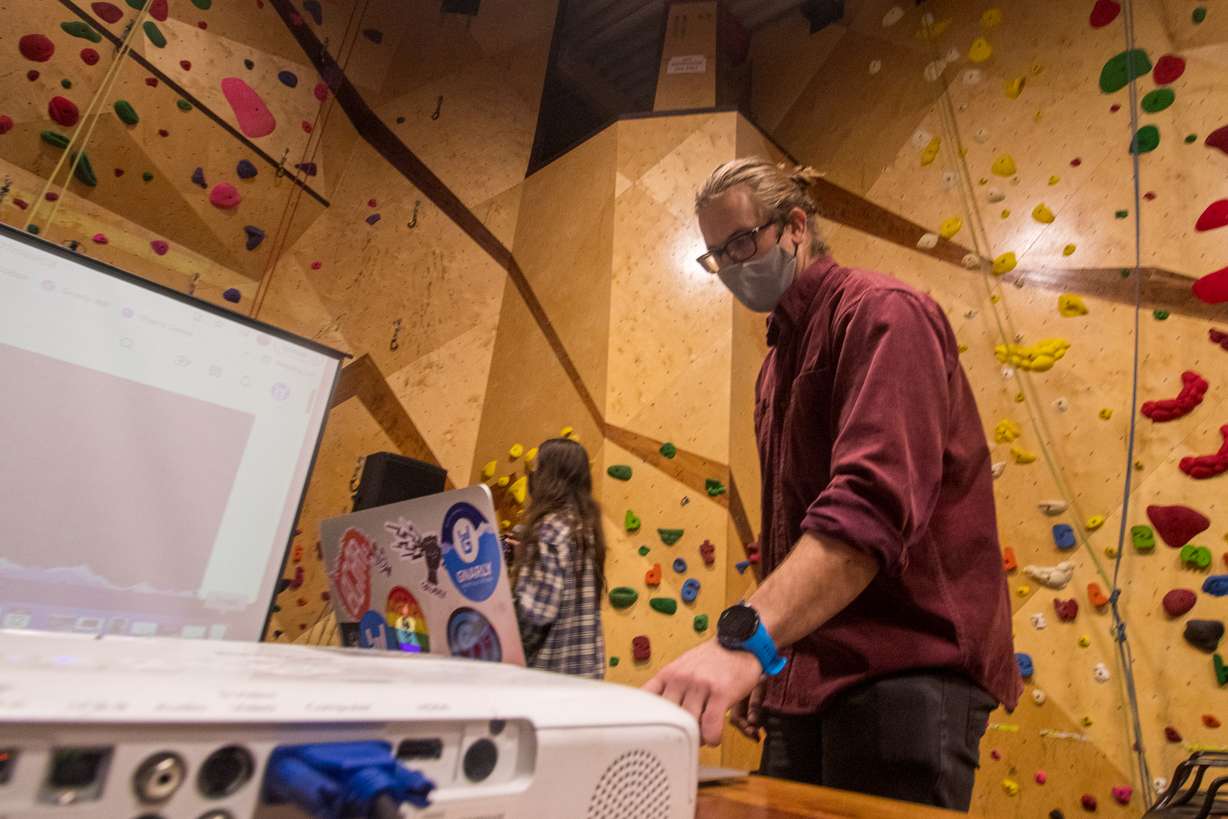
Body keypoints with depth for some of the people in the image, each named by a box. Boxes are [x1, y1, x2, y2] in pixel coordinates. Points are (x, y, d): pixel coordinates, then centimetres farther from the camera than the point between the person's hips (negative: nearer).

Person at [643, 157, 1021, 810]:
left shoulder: (882, 313, -11)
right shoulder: (778, 359, 16)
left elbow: (873, 503, -28)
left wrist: (744, 636, -37)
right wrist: (760, 661, 17)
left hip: (906, 672, -8)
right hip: (811, 680, 8)